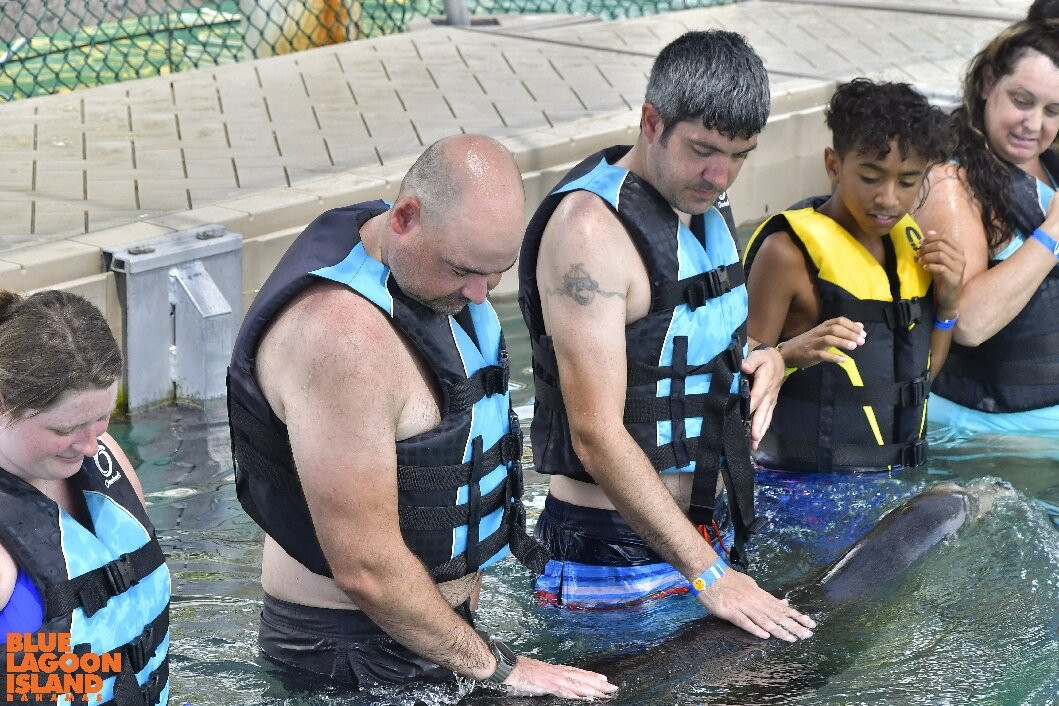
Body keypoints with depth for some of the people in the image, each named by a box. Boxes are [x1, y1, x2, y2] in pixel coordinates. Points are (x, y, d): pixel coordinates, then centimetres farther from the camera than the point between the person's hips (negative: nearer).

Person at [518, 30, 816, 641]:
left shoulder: (703, 202, 7)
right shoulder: (592, 229, -21)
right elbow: (598, 436, -26)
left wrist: (763, 361, 1)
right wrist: (707, 573, -26)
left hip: (702, 528, 8)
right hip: (612, 552, -8)